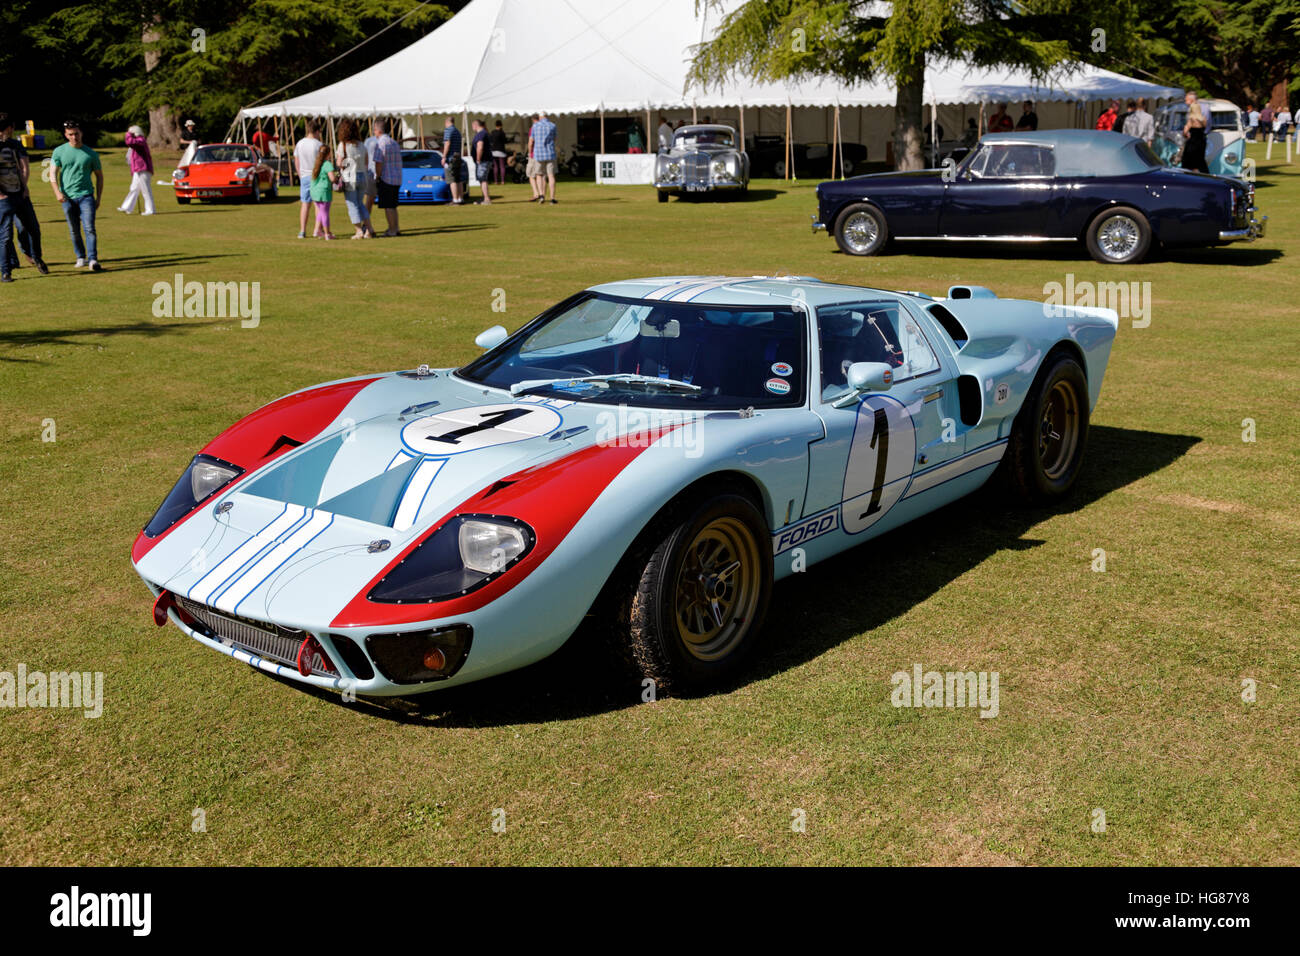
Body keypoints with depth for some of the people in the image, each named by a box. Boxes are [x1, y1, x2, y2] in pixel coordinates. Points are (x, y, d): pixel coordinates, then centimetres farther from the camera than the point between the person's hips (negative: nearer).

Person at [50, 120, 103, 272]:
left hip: (86, 195, -1)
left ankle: (93, 260, -18)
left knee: (89, 229, -13)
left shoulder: (91, 154, 5)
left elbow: (99, 176, 12)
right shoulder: (59, 151, 5)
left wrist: (99, 198, 6)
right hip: (67, 197, 1)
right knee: (74, 231, 8)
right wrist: (57, 192, -11)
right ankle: (81, 257, 21)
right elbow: (53, 173, 4)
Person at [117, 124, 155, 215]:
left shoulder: (141, 141, -11)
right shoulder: (138, 142, 22)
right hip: (138, 171, 11)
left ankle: (150, 210, -4)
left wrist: (128, 134, -11)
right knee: (134, 189, 11)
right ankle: (127, 208, 14)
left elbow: (130, 142, -31)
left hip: (143, 171, -11)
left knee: (146, 190, -7)